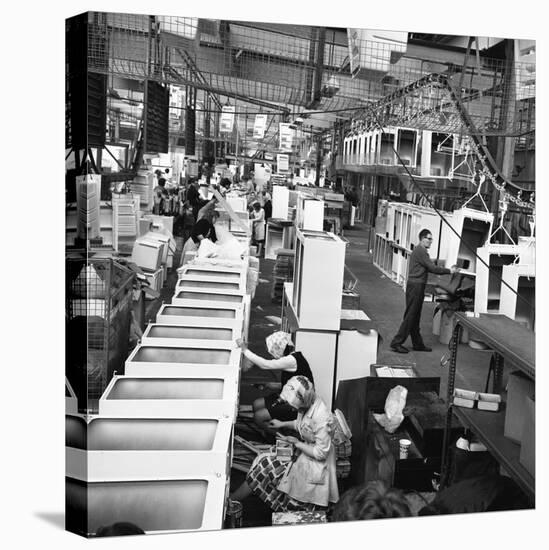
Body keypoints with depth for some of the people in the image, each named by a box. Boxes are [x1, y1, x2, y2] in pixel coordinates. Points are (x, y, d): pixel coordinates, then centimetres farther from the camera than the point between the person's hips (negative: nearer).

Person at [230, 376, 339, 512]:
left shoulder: (321, 417, -32)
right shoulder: (307, 405, -7)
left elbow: (321, 453, -25)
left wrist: (296, 443, -17)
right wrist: (283, 424, 7)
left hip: (314, 464, -8)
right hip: (303, 454, 8)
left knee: (265, 466, -9)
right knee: (265, 462, -5)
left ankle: (230, 500, 6)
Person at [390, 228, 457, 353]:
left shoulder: (420, 251, 19)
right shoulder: (420, 251, -13)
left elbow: (429, 268, 19)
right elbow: (432, 268, -16)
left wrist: (448, 270, 14)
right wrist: (449, 271, -9)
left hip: (417, 287, 10)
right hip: (415, 286, -10)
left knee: (415, 317, 13)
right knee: (410, 316, -7)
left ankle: (418, 344, 20)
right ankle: (396, 343, -4)